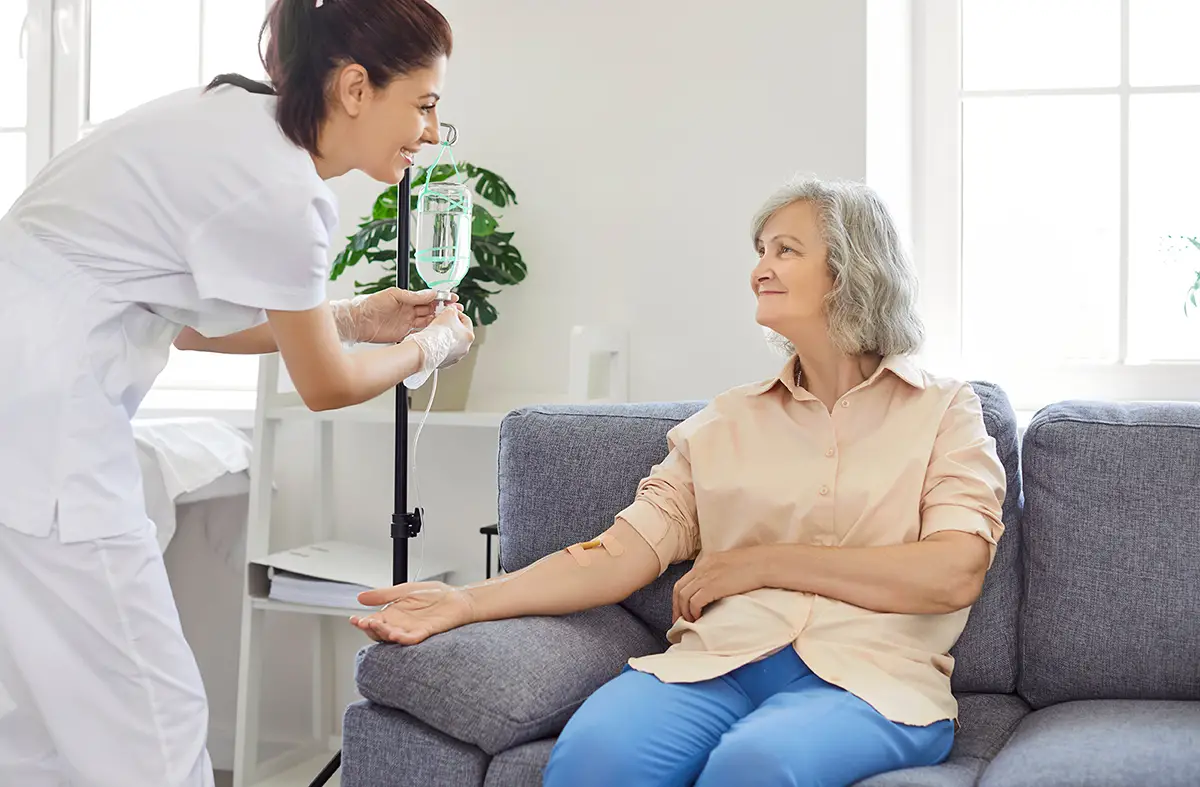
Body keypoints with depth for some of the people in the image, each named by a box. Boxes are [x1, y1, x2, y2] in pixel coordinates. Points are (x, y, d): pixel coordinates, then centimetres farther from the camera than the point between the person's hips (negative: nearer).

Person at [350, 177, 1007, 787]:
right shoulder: (724, 423, 20)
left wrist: (762, 562, -2)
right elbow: (623, 552, 9)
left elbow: (954, 574, -4)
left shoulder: (943, 411, 11)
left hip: (867, 676, -2)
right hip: (719, 663, 2)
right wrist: (468, 602, -5)